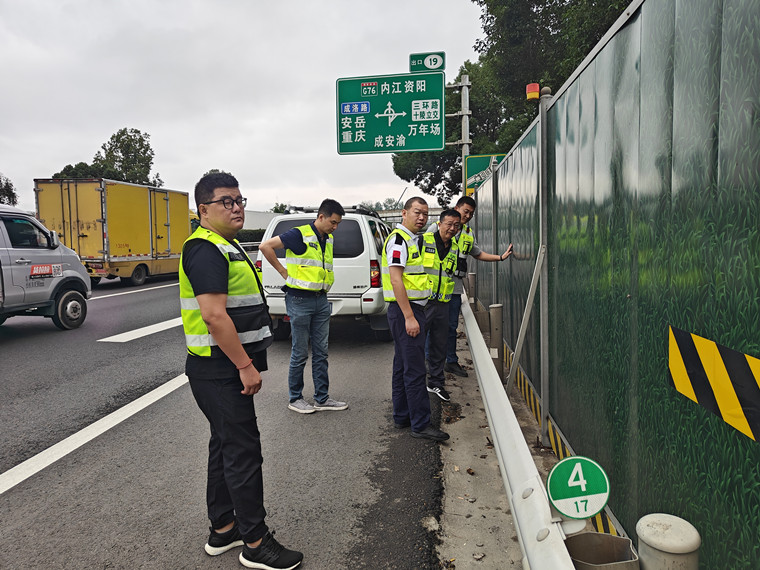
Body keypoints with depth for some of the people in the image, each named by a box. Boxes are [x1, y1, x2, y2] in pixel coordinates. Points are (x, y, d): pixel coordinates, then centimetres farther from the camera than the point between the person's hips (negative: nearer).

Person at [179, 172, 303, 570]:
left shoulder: (225, 247, 16)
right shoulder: (206, 249, -17)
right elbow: (214, 315, -26)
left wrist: (246, 363, 20)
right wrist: (246, 366, -23)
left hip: (225, 369, 10)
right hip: (220, 371, -10)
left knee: (225, 446, 17)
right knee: (243, 452, -2)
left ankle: (222, 529, 31)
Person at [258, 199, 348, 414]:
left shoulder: (328, 239, 11)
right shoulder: (300, 235, -12)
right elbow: (265, 246, -15)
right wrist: (283, 272, -11)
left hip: (321, 300, 7)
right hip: (300, 301, -7)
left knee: (321, 352, 11)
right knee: (300, 353, 2)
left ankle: (322, 398, 20)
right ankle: (295, 398, 17)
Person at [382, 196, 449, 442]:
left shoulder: (411, 240, 18)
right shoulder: (398, 239, -13)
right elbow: (396, 280, -21)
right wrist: (409, 317, -24)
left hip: (412, 309, 11)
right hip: (405, 310, -11)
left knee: (403, 366, 15)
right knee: (415, 369, -7)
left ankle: (402, 416, 24)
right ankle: (420, 424, -2)